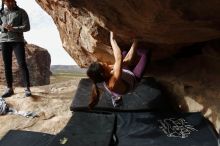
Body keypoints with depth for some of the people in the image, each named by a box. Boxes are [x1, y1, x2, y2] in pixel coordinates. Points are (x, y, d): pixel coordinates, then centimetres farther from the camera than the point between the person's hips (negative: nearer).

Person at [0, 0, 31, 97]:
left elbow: (27, 27, -5)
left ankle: (27, 88, -9)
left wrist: (13, 29, -18)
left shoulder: (21, 12, 1)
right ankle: (9, 88, 11)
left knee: (22, 64, -10)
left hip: (18, 41, -4)